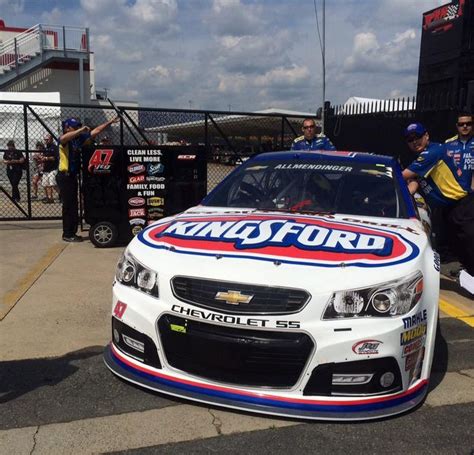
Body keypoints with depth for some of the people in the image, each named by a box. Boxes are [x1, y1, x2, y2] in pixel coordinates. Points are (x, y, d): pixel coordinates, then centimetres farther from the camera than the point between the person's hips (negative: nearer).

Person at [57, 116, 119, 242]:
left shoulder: (79, 138, 9)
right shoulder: (64, 139, -10)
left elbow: (96, 131, 11)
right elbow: (64, 138, -36)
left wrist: (110, 122, 10)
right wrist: (81, 130, -40)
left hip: (73, 175, 8)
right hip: (65, 176, -8)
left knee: (73, 205, 13)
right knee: (68, 205, -5)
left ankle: (71, 233, 22)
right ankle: (67, 234, 1)